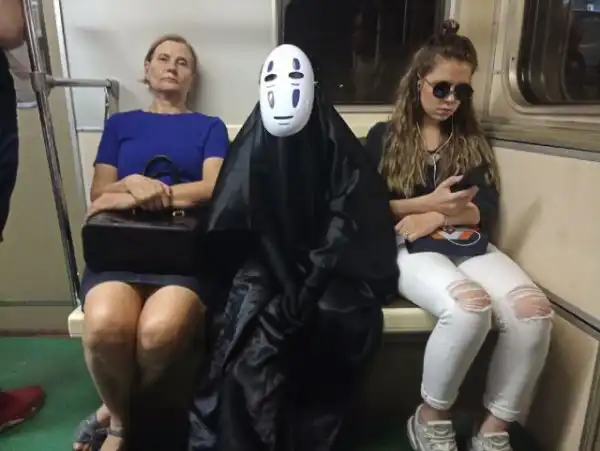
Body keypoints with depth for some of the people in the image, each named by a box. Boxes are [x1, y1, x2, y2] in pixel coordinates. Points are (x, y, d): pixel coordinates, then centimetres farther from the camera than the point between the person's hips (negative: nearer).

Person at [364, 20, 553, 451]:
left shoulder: (472, 140, 20)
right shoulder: (384, 137, 12)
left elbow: (488, 209, 9)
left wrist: (439, 216, -10)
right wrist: (429, 202, -9)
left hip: (469, 245, 4)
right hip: (410, 248, -3)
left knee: (534, 310, -26)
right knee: (470, 307, -34)